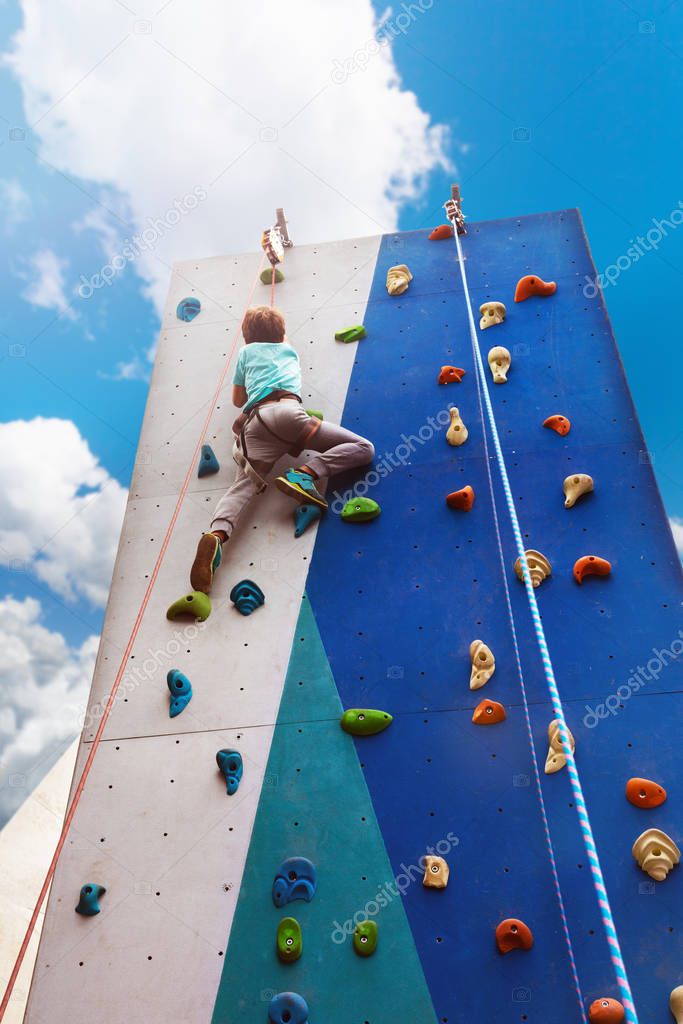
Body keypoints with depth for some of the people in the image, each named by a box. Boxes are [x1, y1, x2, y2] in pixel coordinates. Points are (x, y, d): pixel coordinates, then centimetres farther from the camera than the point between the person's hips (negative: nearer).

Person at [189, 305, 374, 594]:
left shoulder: (247, 351, 32)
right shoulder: (288, 348, 33)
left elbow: (237, 400, 37)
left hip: (254, 424, 2)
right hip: (286, 410, -2)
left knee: (243, 485, -11)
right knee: (363, 449, -2)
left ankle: (216, 534, -42)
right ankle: (303, 473, -25)